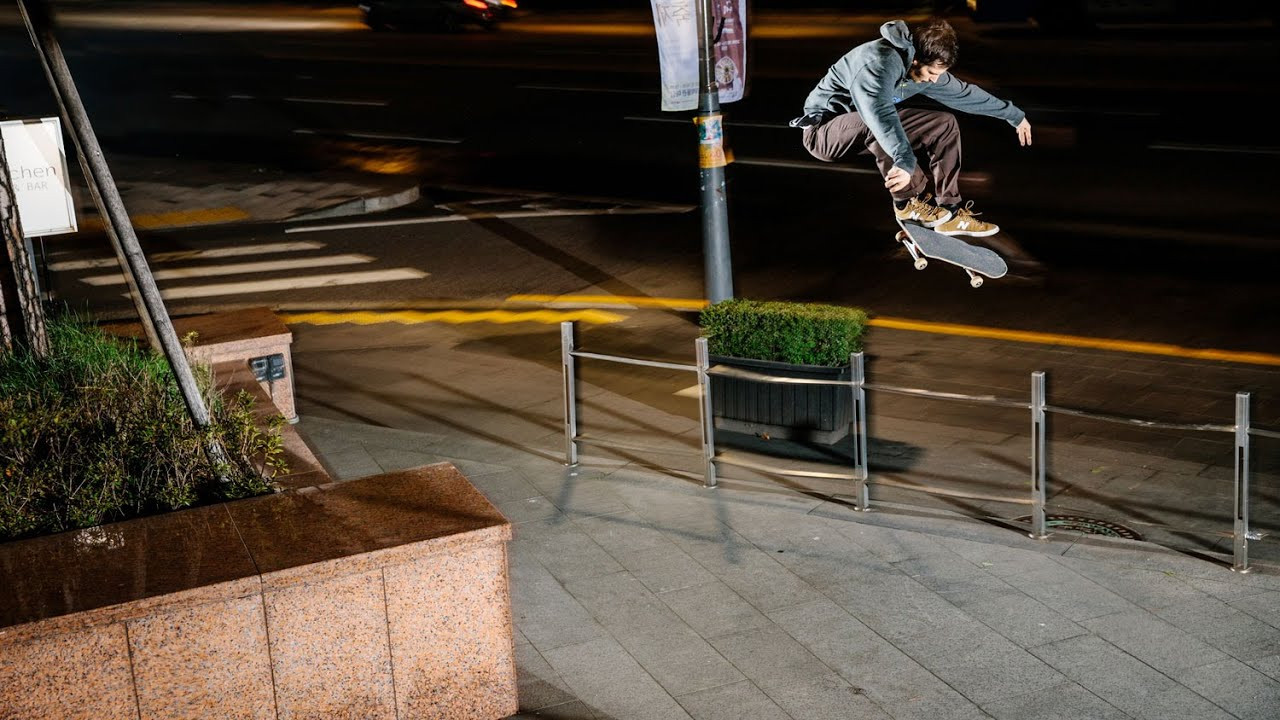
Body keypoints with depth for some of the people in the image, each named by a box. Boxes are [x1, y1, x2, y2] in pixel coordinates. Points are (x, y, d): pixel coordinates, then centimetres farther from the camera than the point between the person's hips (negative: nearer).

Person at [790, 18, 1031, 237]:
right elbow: (878, 110, -49)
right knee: (878, 123, -38)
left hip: (867, 134, 8)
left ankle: (950, 211, 1)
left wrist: (1014, 115, 19)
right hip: (824, 130, -8)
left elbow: (965, 93, 11)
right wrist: (905, 161, -60)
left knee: (945, 124, 0)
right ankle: (911, 202, -19)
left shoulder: (926, 69, -3)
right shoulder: (881, 61, -31)